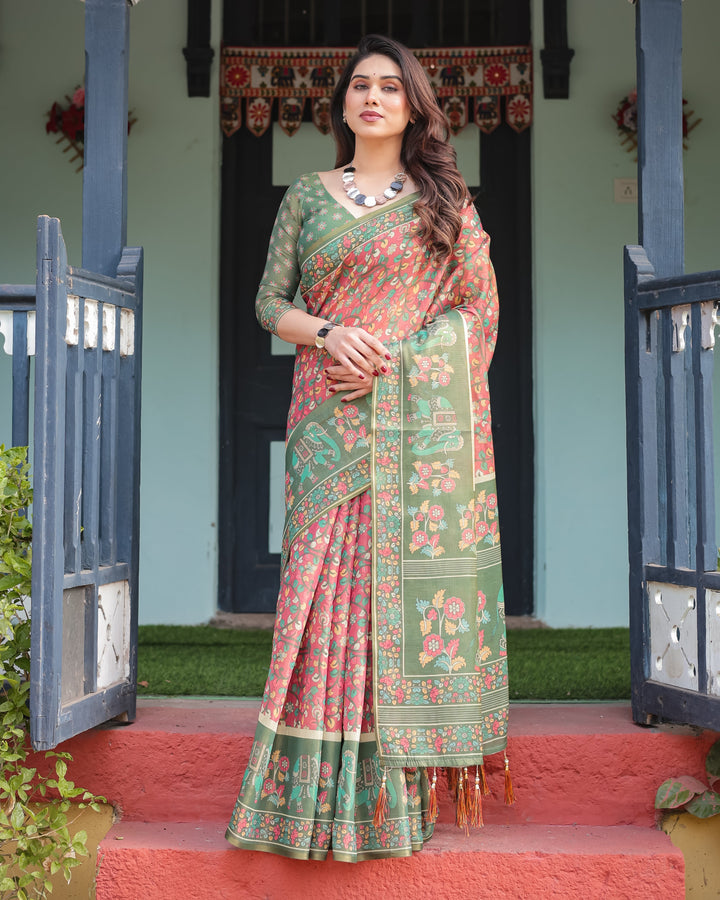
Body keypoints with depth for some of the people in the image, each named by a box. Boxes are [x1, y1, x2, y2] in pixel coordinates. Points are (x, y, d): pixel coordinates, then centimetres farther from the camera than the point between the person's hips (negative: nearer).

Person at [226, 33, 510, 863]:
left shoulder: (444, 199, 10)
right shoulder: (307, 197, 13)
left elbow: (479, 305, 4)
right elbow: (270, 302, 10)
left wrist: (396, 356, -9)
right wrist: (329, 335, -11)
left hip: (423, 420, -1)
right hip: (333, 420, 1)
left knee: (416, 577, -3)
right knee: (330, 580, -3)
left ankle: (409, 783, 6)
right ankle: (330, 784, 5)